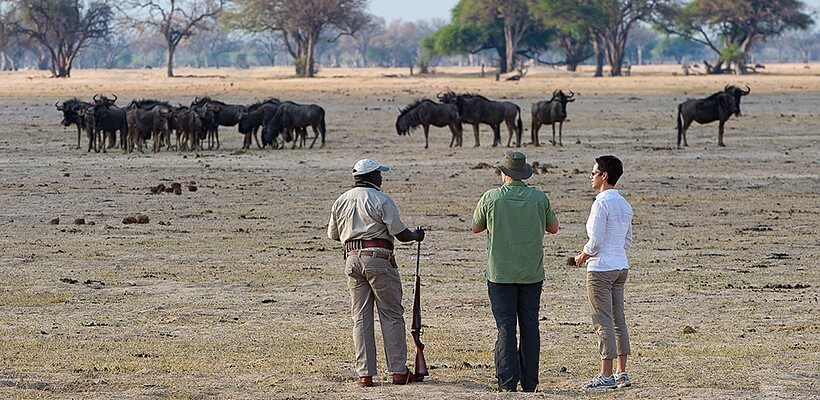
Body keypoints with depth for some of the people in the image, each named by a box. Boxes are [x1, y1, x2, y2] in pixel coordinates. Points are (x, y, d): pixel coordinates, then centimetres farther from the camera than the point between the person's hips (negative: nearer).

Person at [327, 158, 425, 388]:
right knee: (392, 315, 2)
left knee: (360, 317, 8)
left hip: (352, 259, 5)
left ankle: (364, 373, 4)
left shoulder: (340, 201, 10)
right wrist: (417, 236, 12)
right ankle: (398, 371, 2)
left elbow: (333, 235, 19)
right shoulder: (381, 200, -8)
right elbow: (400, 233, -9)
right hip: (378, 258, -5)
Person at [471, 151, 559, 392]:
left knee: (506, 328, 0)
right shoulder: (539, 198, -3)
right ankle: (529, 382, 8)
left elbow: (476, 228, 6)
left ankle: (508, 382, -3)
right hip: (532, 273, 2)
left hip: (500, 273, -2)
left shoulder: (491, 198, -8)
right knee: (530, 327, 7)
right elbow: (553, 228, 10)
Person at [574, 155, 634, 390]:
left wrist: (583, 255, -1)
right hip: (621, 267, 9)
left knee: (603, 322, -5)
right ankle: (621, 373, 14)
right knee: (618, 320, 12)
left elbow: (596, 240, -20)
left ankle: (606, 376, -4)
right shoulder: (624, 205, 11)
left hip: (601, 269, -9)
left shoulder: (601, 203, -16)